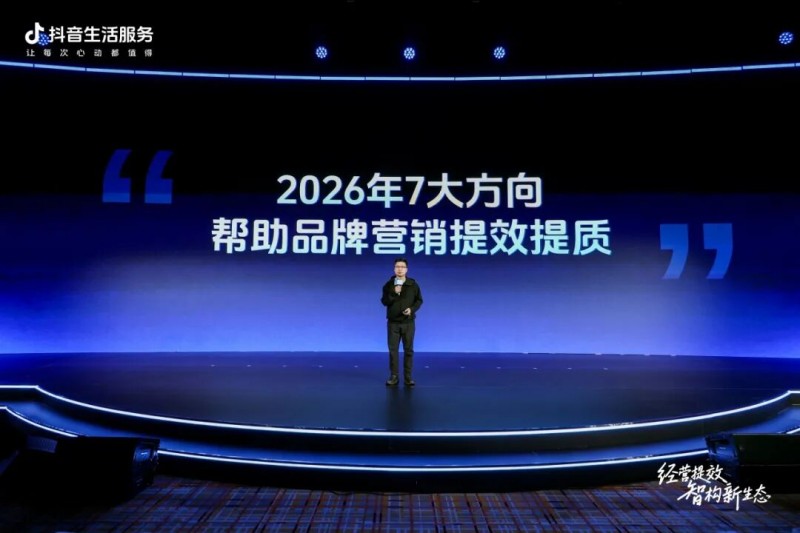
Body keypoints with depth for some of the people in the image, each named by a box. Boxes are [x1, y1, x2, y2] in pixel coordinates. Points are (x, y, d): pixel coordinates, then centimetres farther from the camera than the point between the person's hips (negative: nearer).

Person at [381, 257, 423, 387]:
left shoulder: (413, 284, -2)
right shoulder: (388, 285, 0)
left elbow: (419, 300, 3)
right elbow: (384, 301, -4)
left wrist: (412, 309, -15)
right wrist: (394, 293, -19)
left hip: (408, 322, -1)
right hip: (393, 322, 1)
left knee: (408, 349, 3)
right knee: (393, 349, 4)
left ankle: (408, 377, 10)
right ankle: (394, 376, 12)